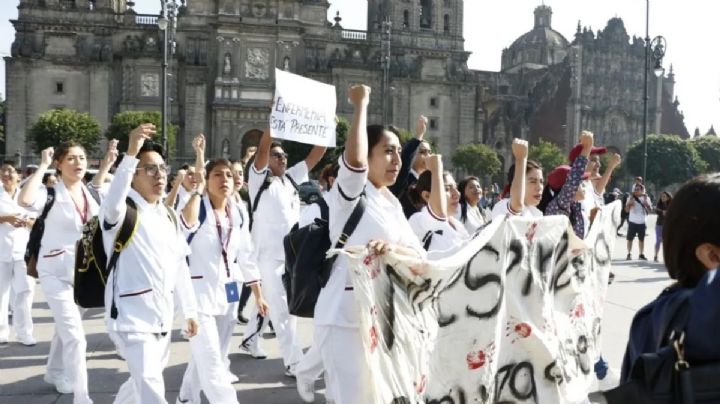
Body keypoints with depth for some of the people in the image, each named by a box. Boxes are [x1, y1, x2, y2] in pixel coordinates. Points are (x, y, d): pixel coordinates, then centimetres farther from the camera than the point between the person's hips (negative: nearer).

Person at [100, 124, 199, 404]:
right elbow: (112, 204, -37)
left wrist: (190, 310, 17)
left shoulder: (169, 216, 11)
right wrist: (130, 153, -44)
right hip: (131, 315, -8)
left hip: (162, 315, 8)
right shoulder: (124, 211, -11)